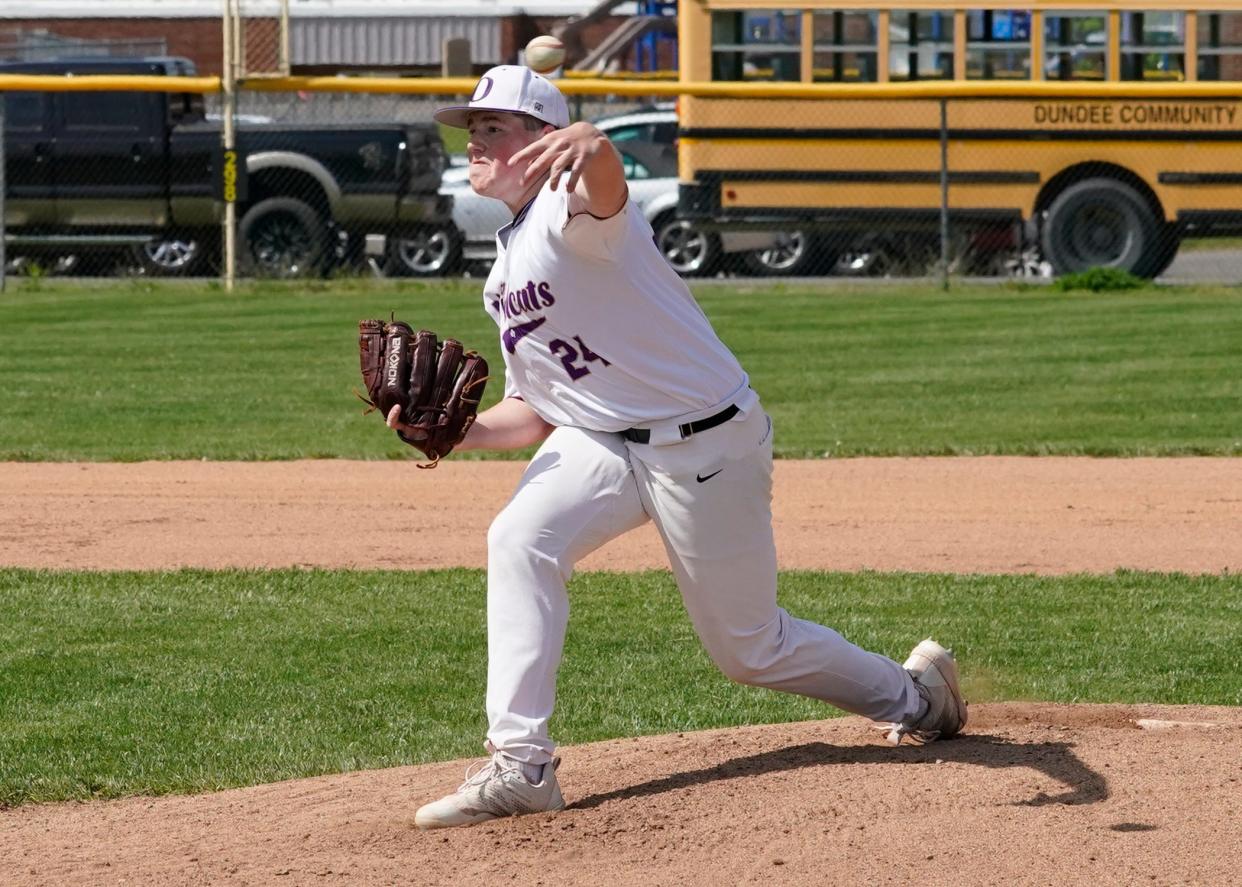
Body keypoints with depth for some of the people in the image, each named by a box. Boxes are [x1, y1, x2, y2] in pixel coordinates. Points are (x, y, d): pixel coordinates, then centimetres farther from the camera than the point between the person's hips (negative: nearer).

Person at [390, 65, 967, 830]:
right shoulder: (507, 272, 11)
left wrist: (590, 143, -72)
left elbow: (602, 184, -47)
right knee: (520, 543, -21)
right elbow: (536, 412, 15)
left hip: (708, 445, -7)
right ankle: (520, 766, -22)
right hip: (600, 442, 7)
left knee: (749, 647, 4)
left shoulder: (573, 209, -18)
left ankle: (916, 694, 31)